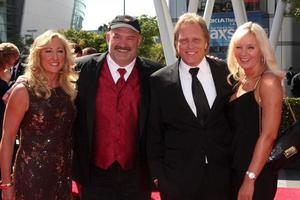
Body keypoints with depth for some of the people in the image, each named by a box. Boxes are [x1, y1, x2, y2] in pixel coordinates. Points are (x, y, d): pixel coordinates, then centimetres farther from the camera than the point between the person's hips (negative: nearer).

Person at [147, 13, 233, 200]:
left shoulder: (225, 72, 1)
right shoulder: (160, 81, -3)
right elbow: (154, 132, 1)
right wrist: (157, 173, -1)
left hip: (222, 176, 2)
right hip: (177, 179, -1)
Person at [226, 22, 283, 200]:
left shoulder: (269, 82, -14)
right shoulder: (240, 82, 10)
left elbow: (268, 135, -19)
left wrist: (250, 178, -21)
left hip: (257, 174, -7)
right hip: (236, 170, 7)